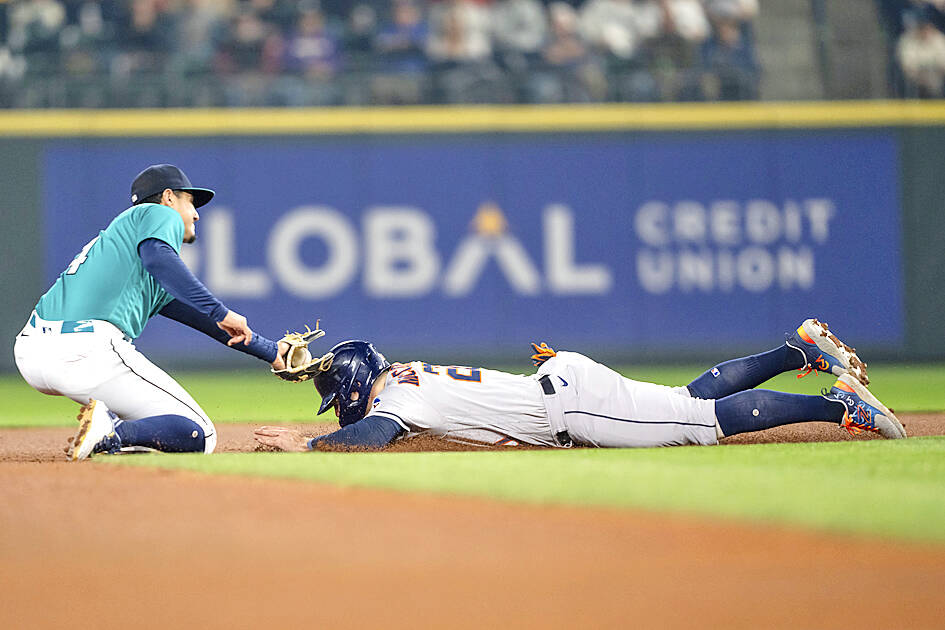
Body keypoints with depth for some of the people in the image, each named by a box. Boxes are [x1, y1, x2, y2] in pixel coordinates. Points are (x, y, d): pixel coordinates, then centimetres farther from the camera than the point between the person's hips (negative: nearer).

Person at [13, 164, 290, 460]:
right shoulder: (161, 215, 12)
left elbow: (201, 316, 40)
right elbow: (156, 257, -11)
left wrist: (272, 352, 44)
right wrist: (220, 312, -17)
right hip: (87, 352, -8)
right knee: (199, 436, 1)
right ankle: (110, 435, -24)